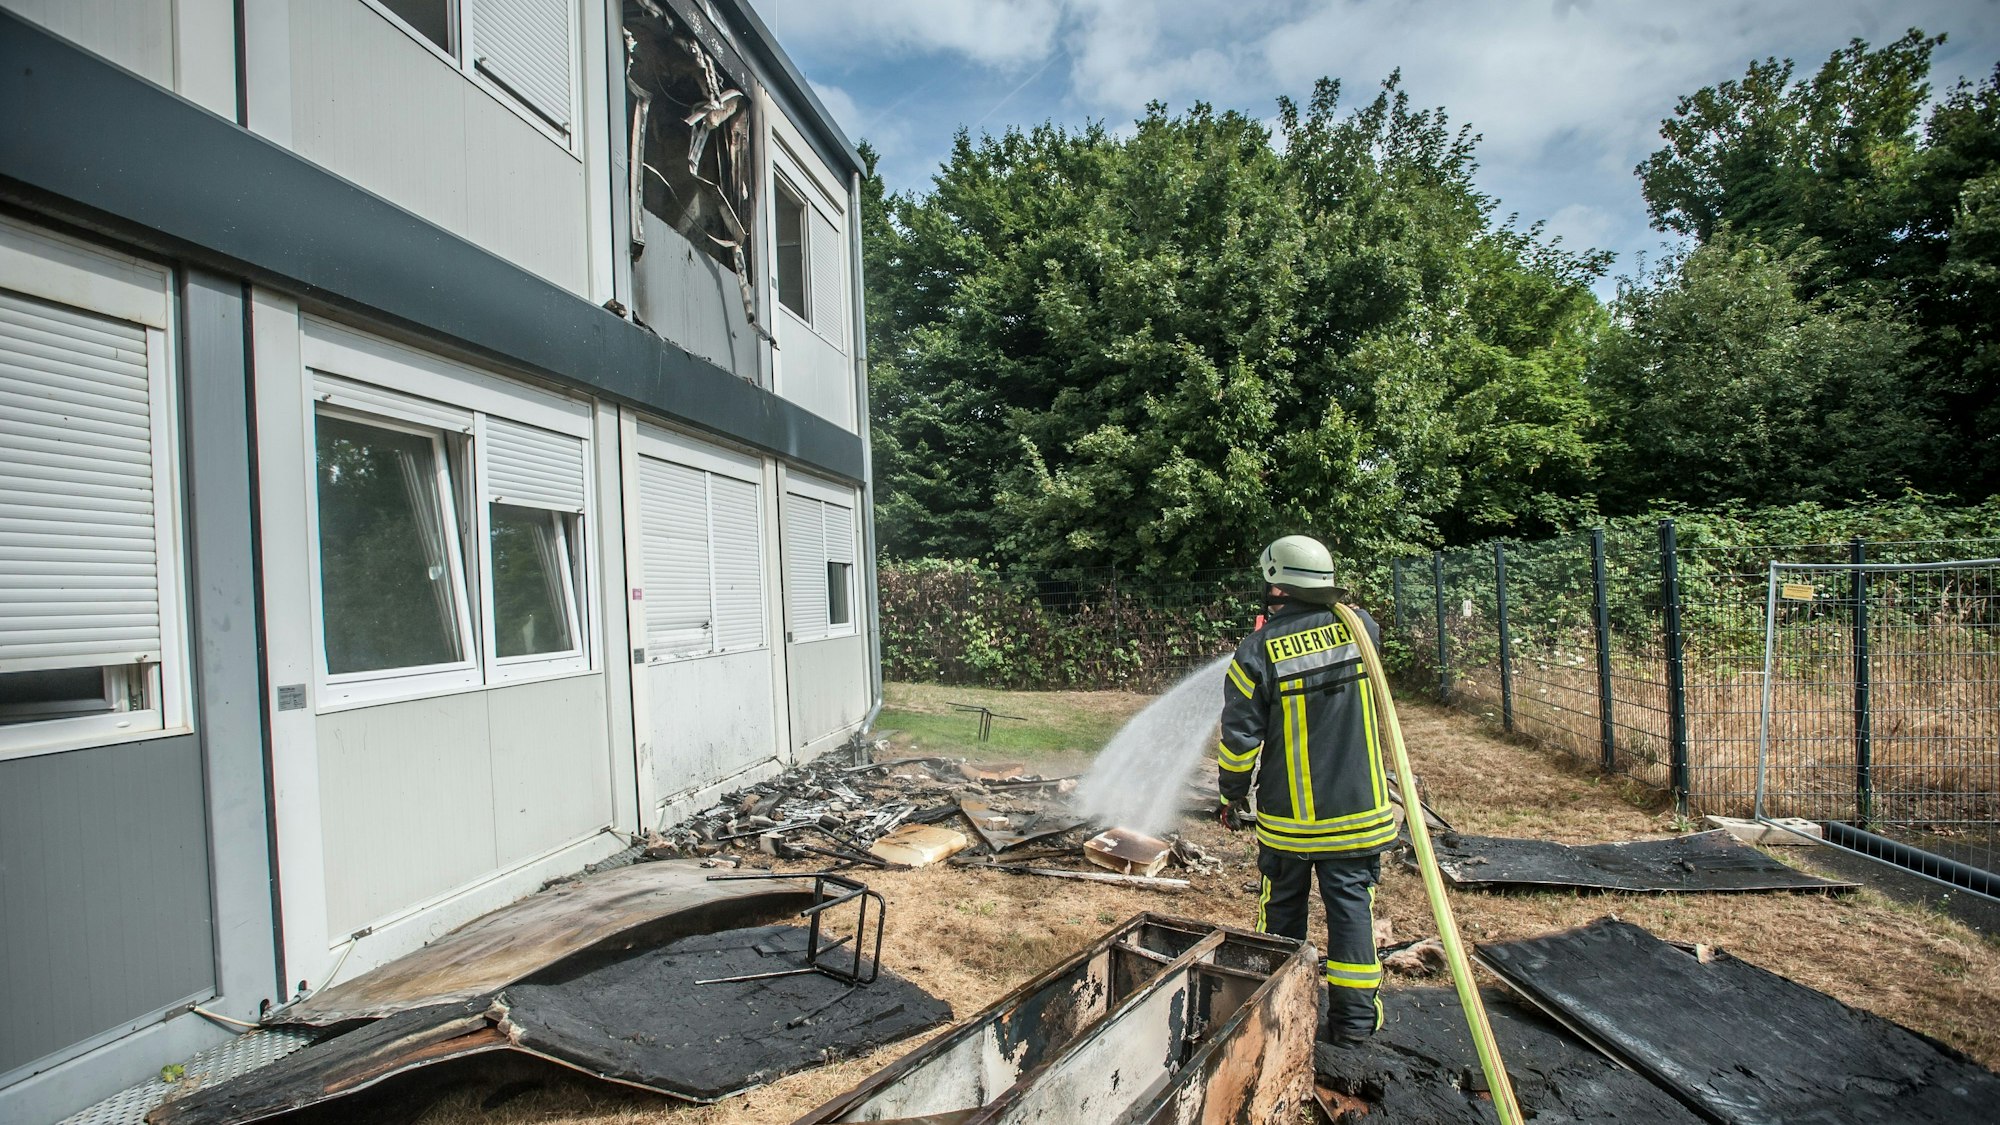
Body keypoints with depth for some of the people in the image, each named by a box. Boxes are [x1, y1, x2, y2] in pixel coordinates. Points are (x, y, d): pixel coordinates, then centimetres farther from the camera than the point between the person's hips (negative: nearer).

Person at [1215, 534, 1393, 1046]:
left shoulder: (1258, 651, -15)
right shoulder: (1359, 627, -6)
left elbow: (1240, 737, -12)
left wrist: (1232, 797, 3)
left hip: (1289, 813, -1)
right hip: (1358, 808, 2)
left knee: (1283, 907, 15)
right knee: (1351, 904, 11)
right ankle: (1354, 1017, 16)